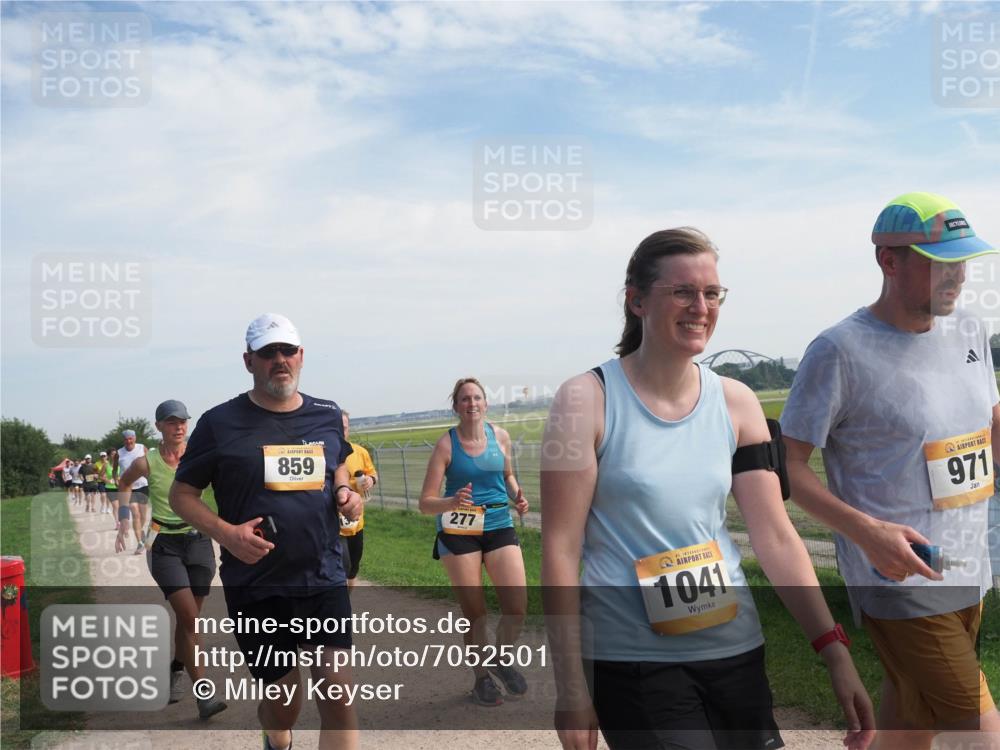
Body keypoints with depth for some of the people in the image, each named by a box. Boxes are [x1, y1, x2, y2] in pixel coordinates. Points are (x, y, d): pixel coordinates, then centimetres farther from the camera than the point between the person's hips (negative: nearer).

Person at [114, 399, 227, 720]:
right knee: (190, 617, -13)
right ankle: (203, 693, -9)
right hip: (164, 545, -2)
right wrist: (124, 521, 13)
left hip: (199, 540, 2)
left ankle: (176, 671, 37)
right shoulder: (146, 463, -5)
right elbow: (125, 482, 16)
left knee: (188, 618, 10)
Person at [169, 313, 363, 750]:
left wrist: (345, 494, 2)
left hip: (325, 579, 2)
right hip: (256, 587, -2)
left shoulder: (327, 416, 6)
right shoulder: (220, 422, -4)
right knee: (283, 703, 10)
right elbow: (181, 494, 2)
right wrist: (225, 533, -16)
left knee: (338, 697, -7)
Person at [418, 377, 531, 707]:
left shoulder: (500, 436, 1)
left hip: (500, 527, 3)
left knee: (517, 608, -6)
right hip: (459, 533, -3)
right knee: (474, 613, 4)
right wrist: (452, 502, -29)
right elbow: (426, 502, -9)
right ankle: (482, 679, 27)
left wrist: (517, 496, 1)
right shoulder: (446, 444, -9)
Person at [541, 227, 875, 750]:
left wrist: (835, 652, -3)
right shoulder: (588, 401, -11)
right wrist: (570, 685, -11)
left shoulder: (736, 403, 2)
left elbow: (775, 536, 3)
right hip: (631, 664, -4)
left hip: (737, 651, 5)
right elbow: (560, 550, -10)